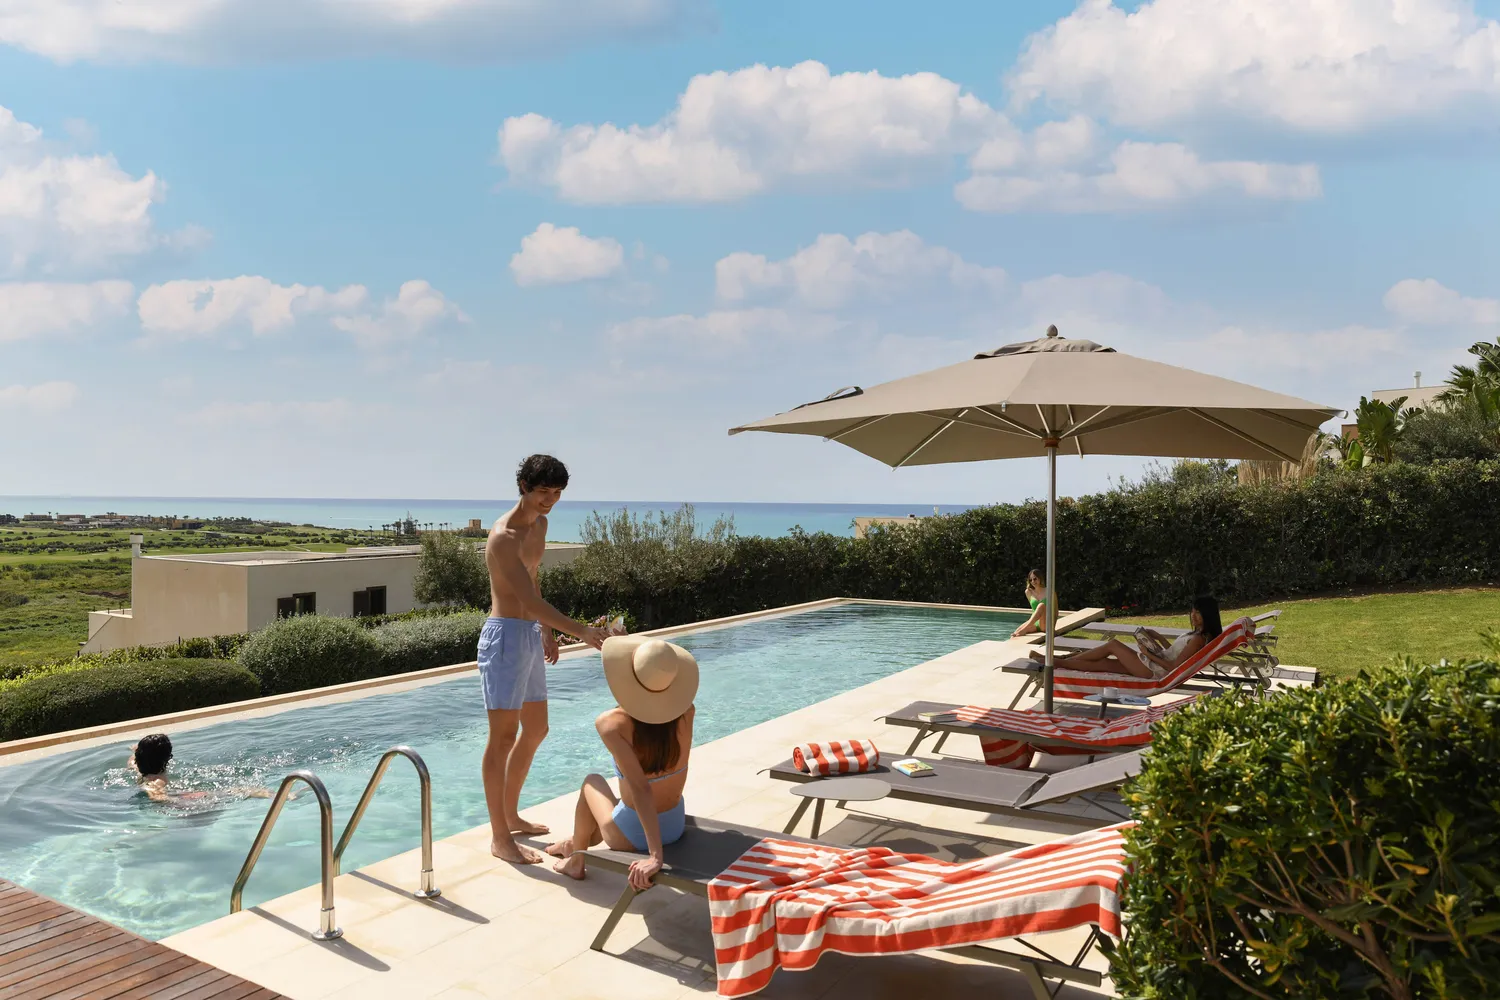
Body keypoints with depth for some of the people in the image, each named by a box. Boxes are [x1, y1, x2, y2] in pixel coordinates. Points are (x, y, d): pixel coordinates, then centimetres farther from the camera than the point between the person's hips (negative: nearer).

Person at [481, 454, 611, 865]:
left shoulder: (539, 524, 10)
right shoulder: (503, 537, -20)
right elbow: (530, 599, -28)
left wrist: (546, 629, 20)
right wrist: (582, 631, -34)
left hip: (531, 636, 10)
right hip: (506, 635, -9)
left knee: (536, 729, 16)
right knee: (504, 737, -4)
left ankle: (511, 815, 31)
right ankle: (500, 838, 5)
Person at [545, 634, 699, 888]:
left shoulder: (611, 724, -26)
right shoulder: (685, 712, -13)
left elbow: (640, 788, -33)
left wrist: (655, 856, -34)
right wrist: (633, 645, 13)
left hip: (631, 836, -4)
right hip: (676, 826, 4)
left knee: (592, 782, 28)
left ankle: (576, 859, 45)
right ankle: (577, 844, 62)